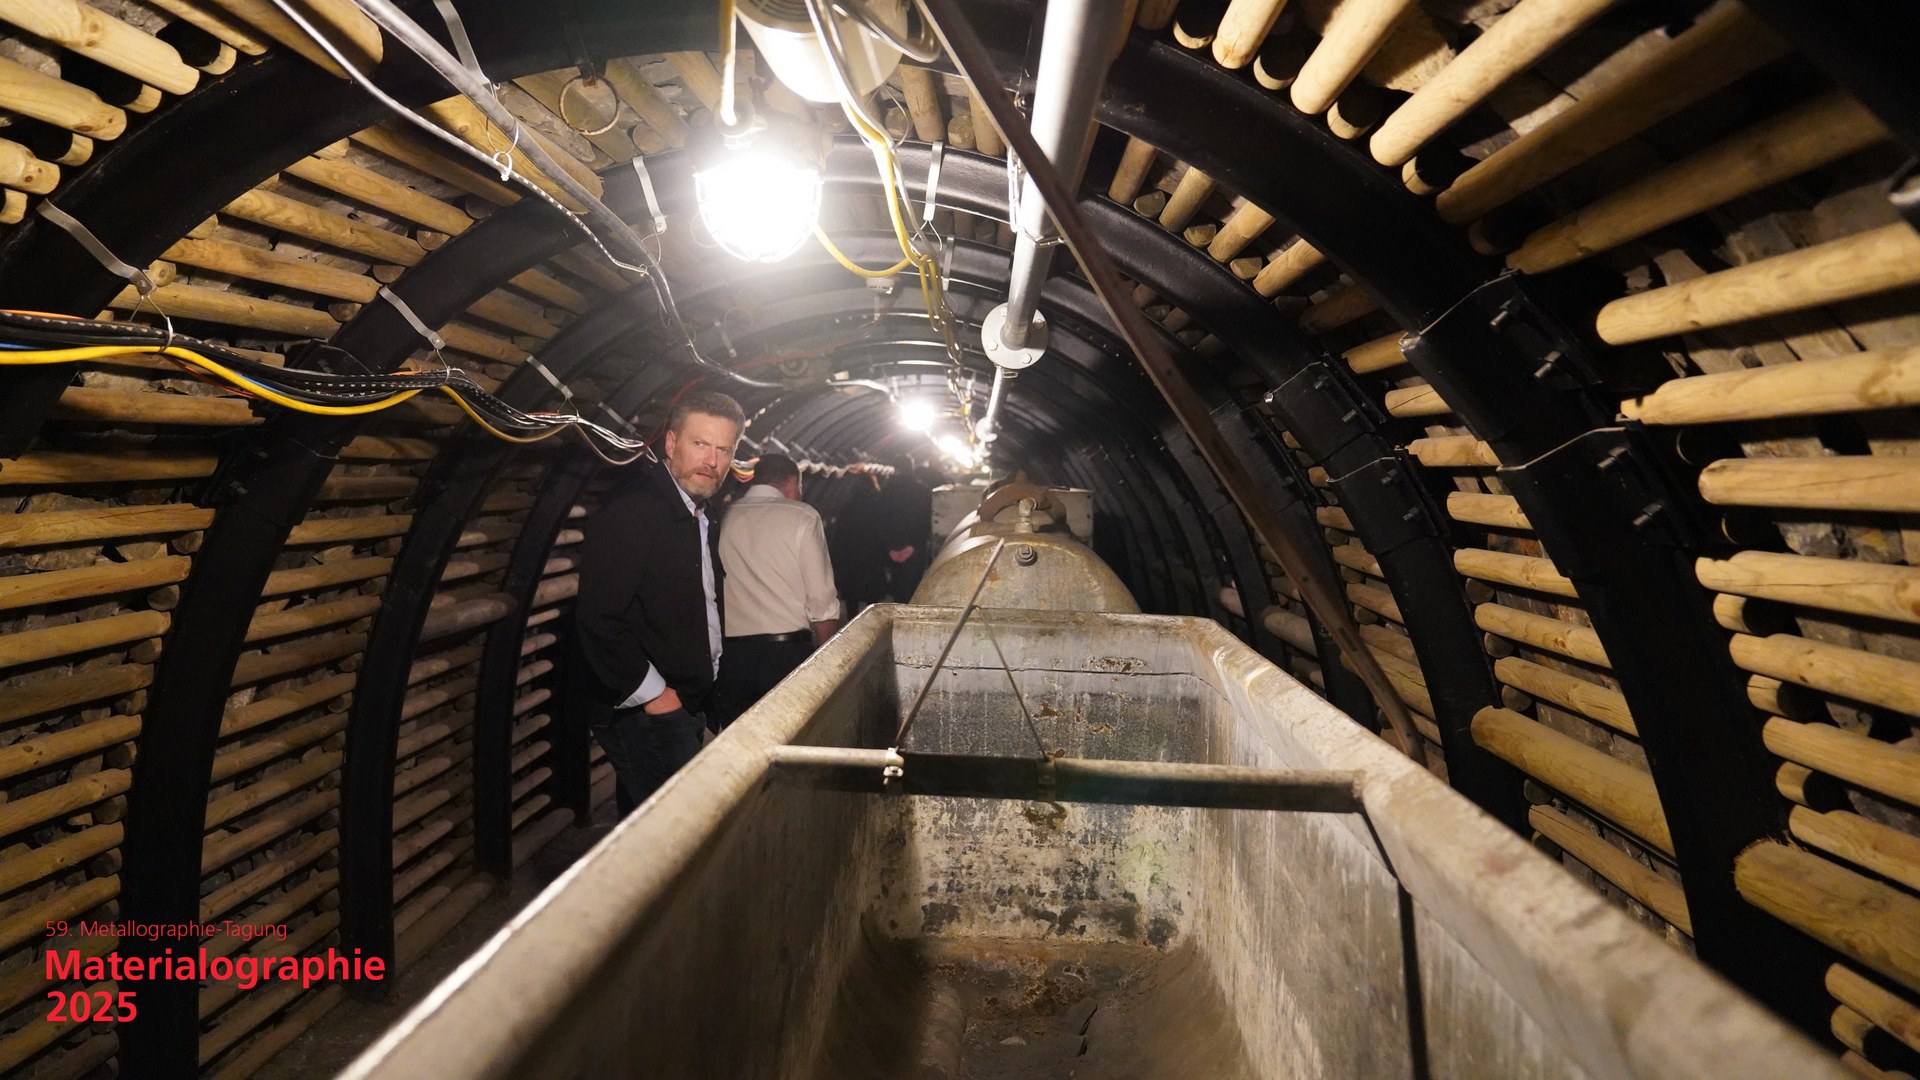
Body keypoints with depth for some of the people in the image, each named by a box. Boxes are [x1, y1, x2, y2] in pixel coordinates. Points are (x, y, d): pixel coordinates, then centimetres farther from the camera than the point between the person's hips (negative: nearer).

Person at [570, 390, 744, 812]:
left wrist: (698, 691, 12)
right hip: (643, 710, -9)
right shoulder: (631, 510, -17)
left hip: (683, 703, 9)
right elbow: (598, 618, -23)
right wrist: (652, 694, -17)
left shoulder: (698, 516, 13)